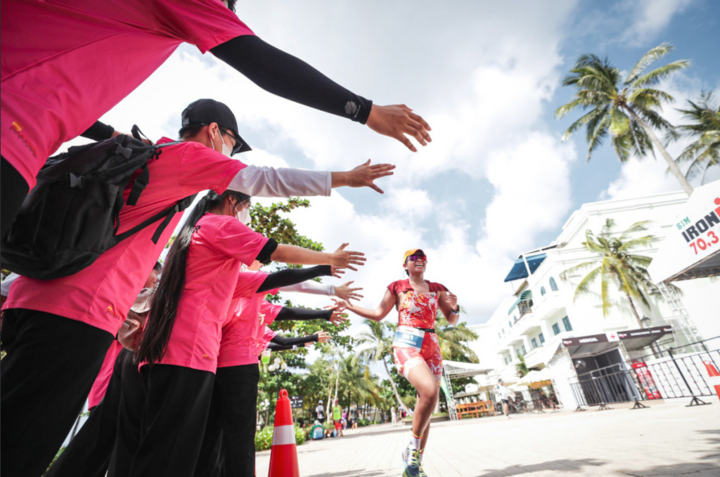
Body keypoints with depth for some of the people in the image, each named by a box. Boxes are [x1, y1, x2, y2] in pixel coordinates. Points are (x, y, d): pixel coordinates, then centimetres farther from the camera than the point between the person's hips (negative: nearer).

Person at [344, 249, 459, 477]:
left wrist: (455, 307, -8)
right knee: (430, 391, -28)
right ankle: (413, 449, -5)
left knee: (425, 404, 3)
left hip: (432, 347, 5)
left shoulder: (437, 289, 13)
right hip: (406, 345, -4)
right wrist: (348, 305, 7)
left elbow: (452, 320, 15)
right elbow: (378, 314, 10)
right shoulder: (398, 286, 6)